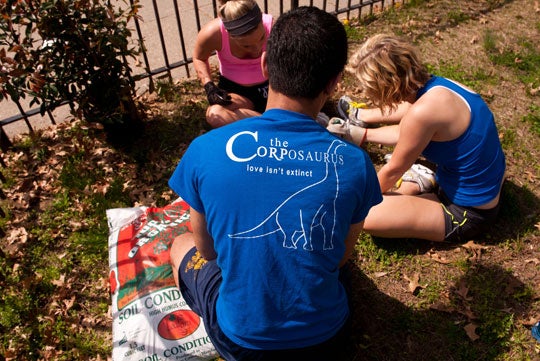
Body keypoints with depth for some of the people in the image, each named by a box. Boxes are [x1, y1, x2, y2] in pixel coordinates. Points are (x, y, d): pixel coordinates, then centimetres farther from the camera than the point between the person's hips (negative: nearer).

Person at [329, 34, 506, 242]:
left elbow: (394, 171, -16)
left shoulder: (422, 112, -32)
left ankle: (423, 183, -1)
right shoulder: (435, 84, -7)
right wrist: (362, 134, 17)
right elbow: (405, 133, 11)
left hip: (469, 214, -8)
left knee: (365, 215, -22)